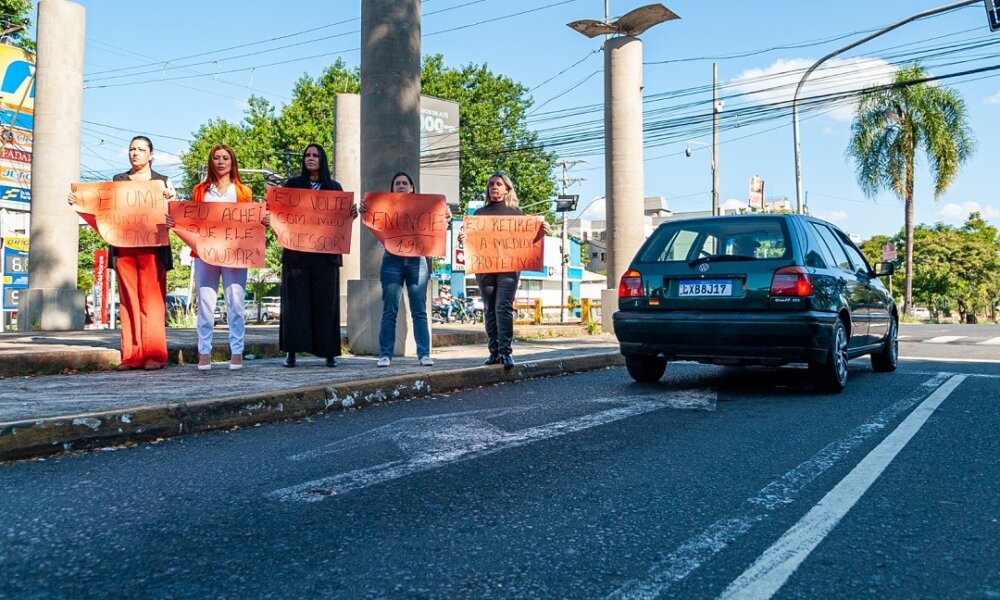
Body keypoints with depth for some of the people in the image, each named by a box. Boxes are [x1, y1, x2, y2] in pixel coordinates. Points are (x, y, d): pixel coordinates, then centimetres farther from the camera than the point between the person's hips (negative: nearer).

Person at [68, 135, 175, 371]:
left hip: (151, 248, -3)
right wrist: (80, 202, 0)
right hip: (123, 247, 3)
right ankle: (131, 355, 1)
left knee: (151, 300, -6)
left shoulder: (162, 181, 10)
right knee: (128, 300, 0)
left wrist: (170, 199, -20)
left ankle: (154, 355, -5)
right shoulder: (118, 180, 17)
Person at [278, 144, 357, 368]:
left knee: (325, 300, 1)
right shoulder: (293, 184, 10)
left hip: (325, 252, 1)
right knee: (295, 299, -4)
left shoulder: (334, 187, 12)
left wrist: (352, 213, -14)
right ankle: (291, 351, -2)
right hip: (296, 250, -1)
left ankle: (329, 352, 5)